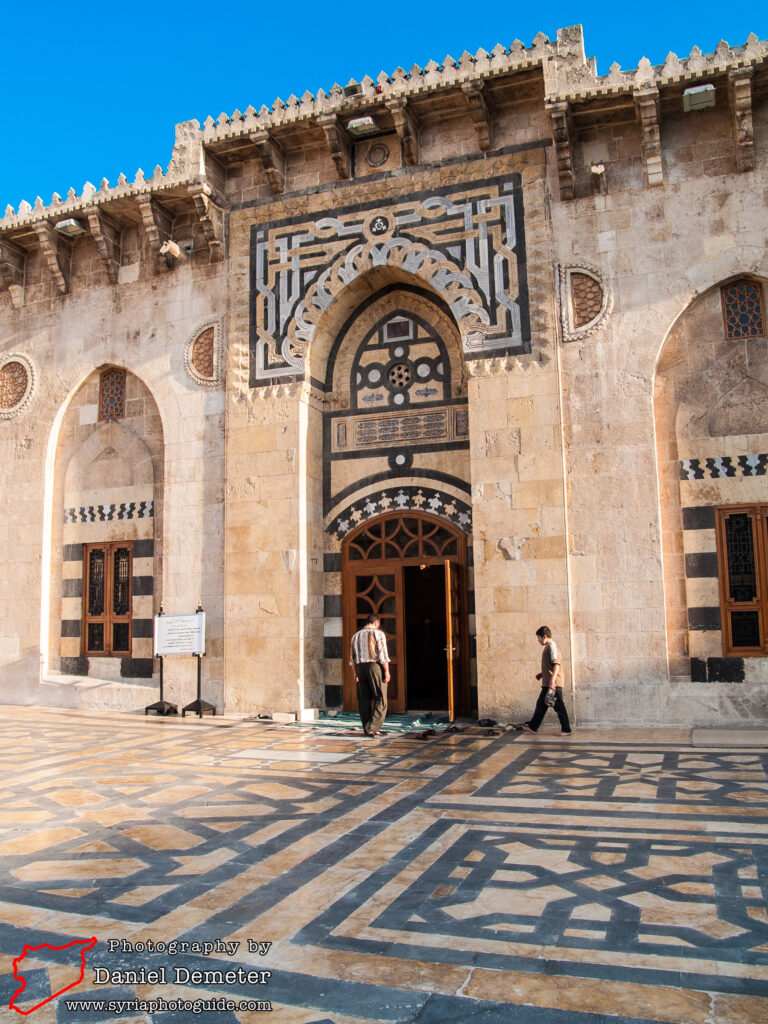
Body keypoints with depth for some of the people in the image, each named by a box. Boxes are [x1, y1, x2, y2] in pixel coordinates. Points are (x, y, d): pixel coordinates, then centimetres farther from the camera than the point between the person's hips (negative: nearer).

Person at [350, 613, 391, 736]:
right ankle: (372, 727, -11)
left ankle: (367, 729, 11)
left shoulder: (356, 635, 14)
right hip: (375, 667, -5)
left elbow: (352, 658, 14)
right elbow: (383, 654, -10)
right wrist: (387, 671, -8)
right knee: (380, 699, -1)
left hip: (360, 668, 5)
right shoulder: (378, 634, -2)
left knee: (364, 700, 10)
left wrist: (356, 673, 19)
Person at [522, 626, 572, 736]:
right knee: (541, 704, 13)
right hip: (547, 683, 10)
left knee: (558, 705, -4)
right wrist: (542, 673, 23)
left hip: (553, 683, -10)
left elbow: (556, 665, -22)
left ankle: (566, 730, 2)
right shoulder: (548, 647, 18)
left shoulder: (551, 646, -13)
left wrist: (552, 680, -29)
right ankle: (533, 727, 19)